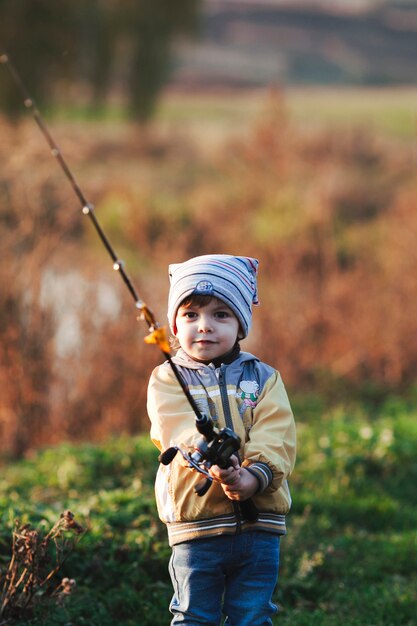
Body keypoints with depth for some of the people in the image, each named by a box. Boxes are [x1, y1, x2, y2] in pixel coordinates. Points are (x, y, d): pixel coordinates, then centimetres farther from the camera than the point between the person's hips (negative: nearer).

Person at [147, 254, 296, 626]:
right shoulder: (167, 380, 3)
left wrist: (254, 476, -26)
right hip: (195, 525, -2)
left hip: (259, 528, 2)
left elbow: (276, 440, -6)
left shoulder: (263, 378, 9)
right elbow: (180, 431, -16)